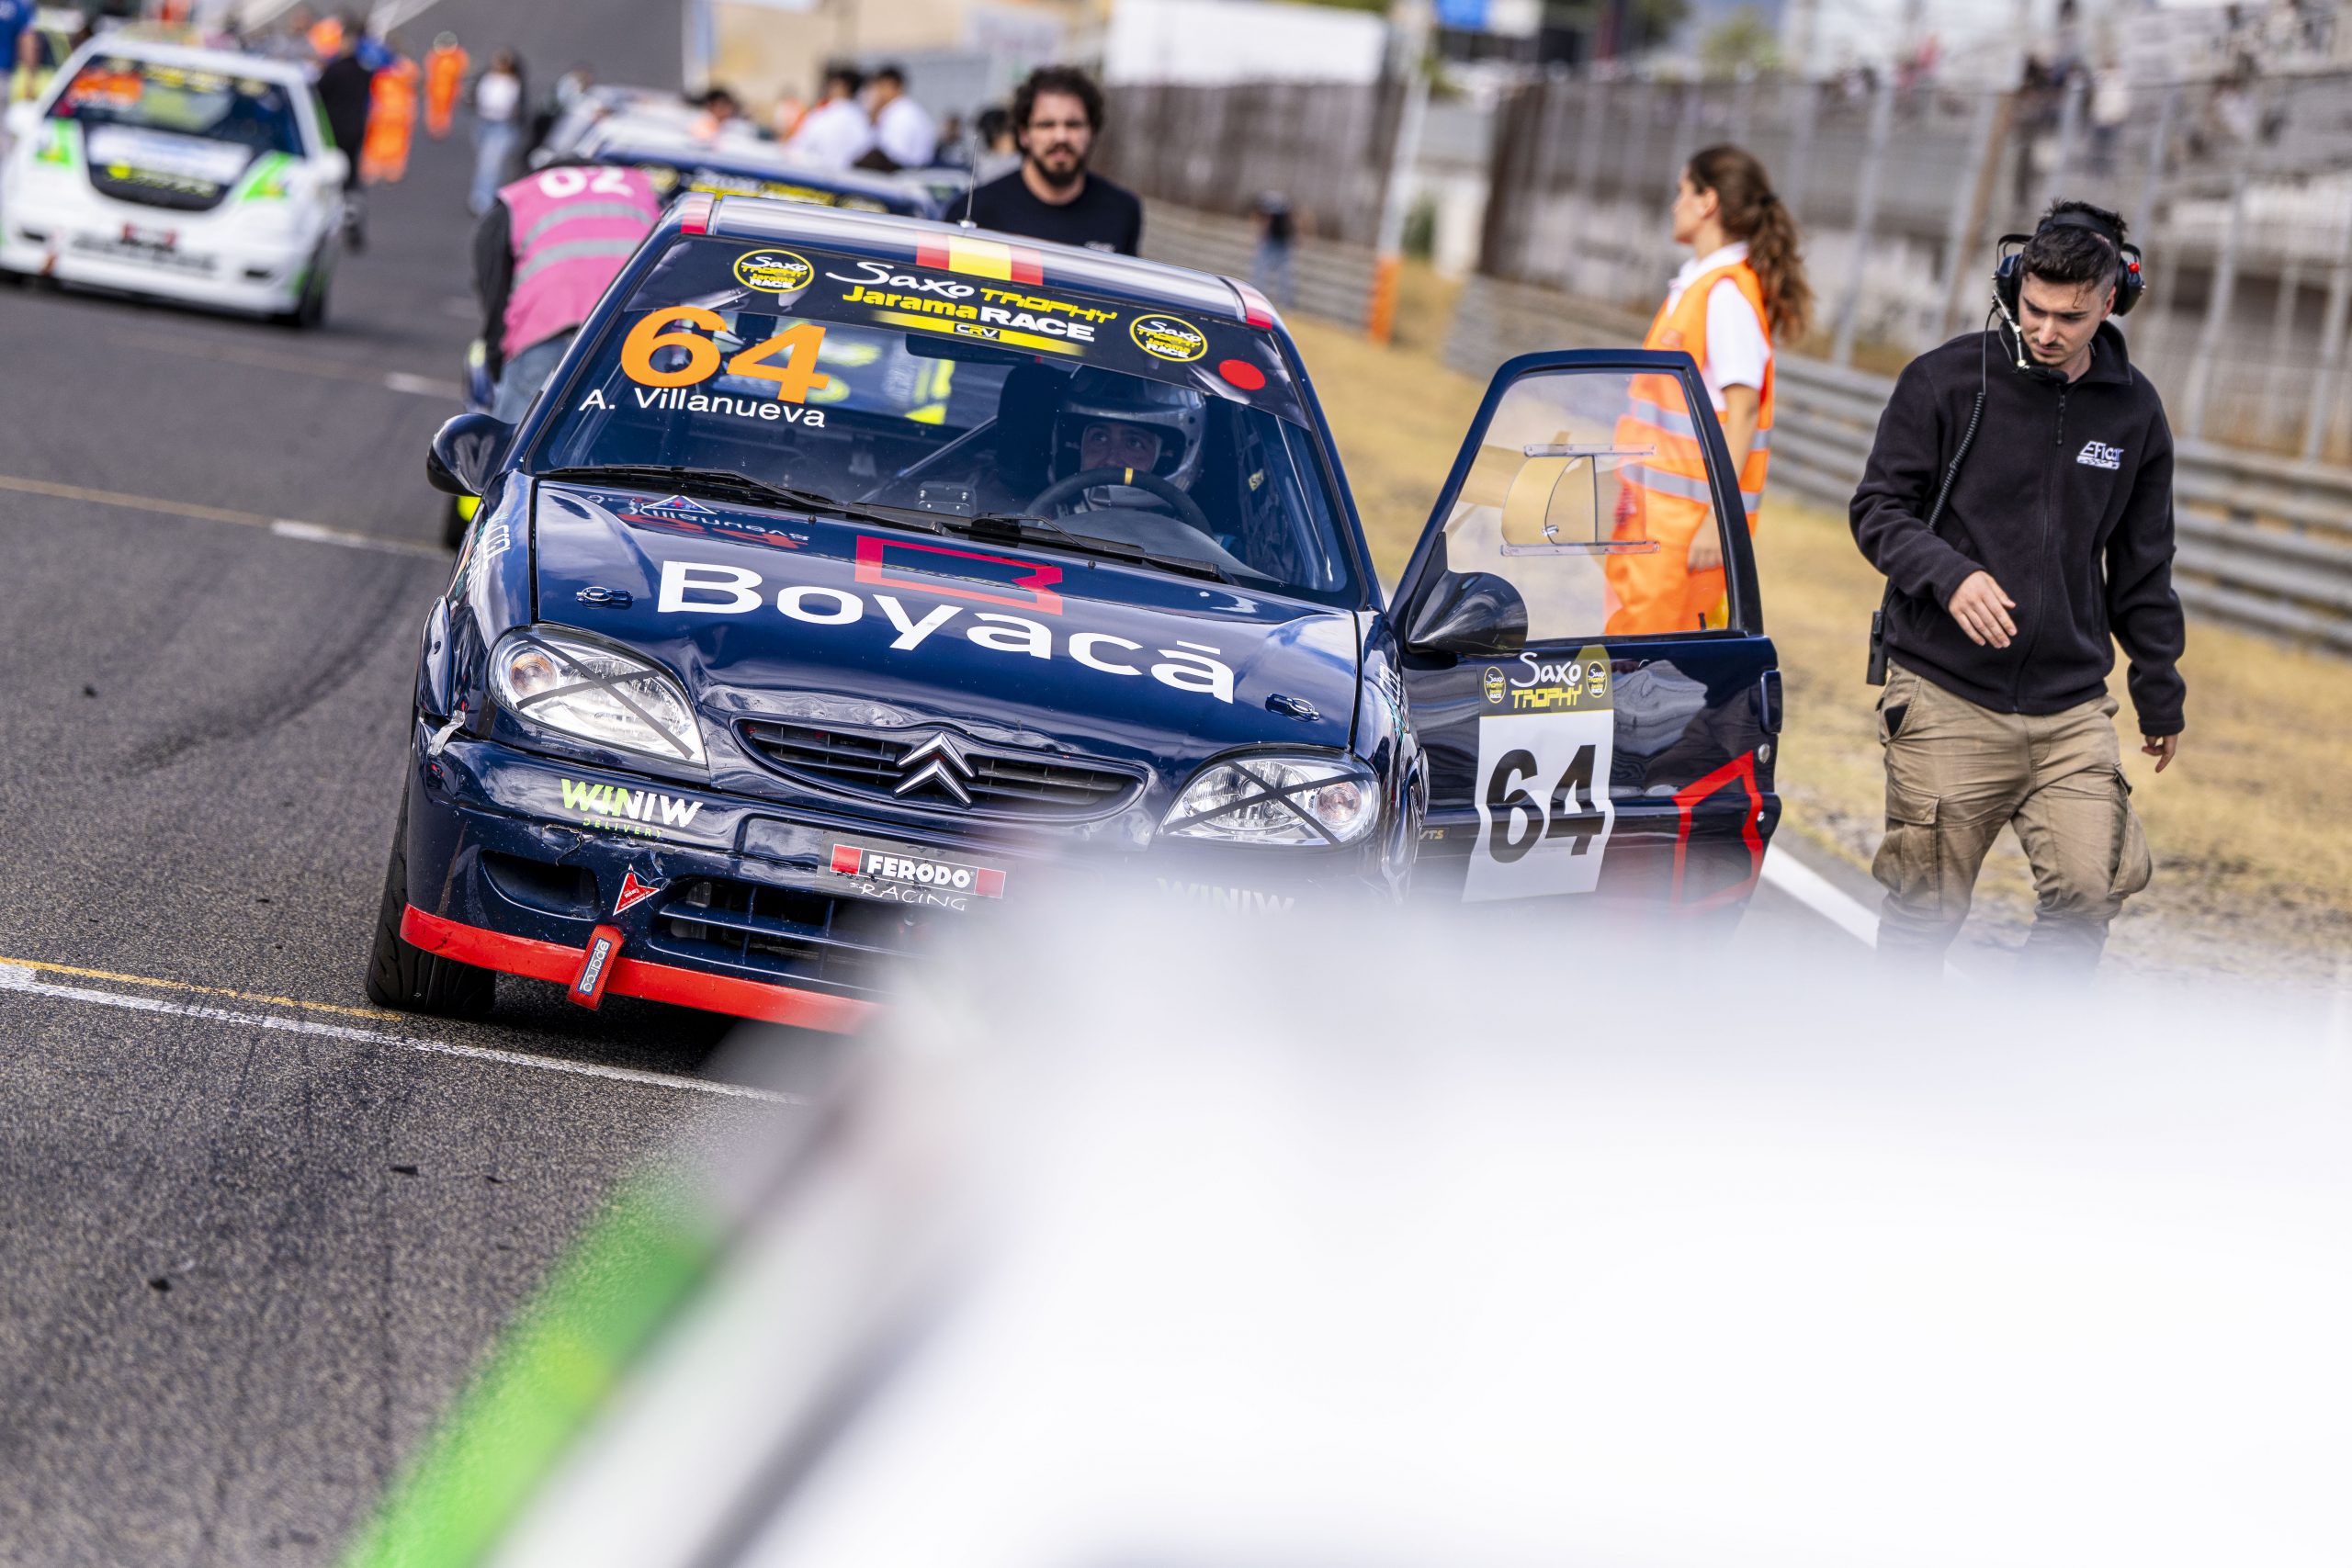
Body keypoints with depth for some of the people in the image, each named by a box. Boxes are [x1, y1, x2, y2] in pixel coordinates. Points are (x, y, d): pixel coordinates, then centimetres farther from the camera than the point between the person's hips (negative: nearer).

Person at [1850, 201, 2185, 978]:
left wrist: (2160, 694, 21)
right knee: (1926, 910, 0)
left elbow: (2142, 570, 17)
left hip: (2072, 709, 3)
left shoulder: (2135, 411, 8)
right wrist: (1950, 575, -20)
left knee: (2090, 890, -11)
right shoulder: (1945, 379, -2)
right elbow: (1878, 509, -1)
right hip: (1946, 698, -3)